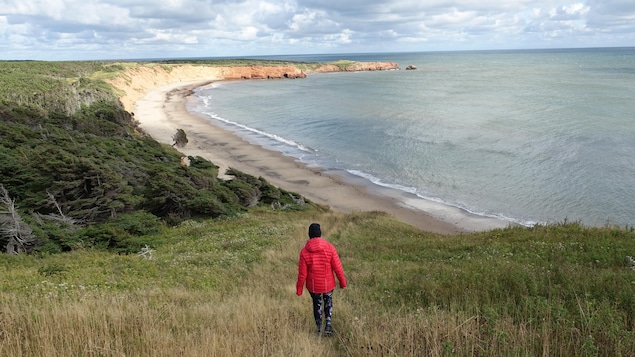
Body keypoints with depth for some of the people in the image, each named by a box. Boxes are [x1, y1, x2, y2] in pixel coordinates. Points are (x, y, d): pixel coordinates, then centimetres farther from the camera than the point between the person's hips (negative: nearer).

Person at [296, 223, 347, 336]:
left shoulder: (304, 252, -15)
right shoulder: (330, 248, -15)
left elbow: (302, 273, -10)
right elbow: (338, 267, -9)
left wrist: (299, 288, 3)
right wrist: (342, 282, 5)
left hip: (313, 285, 0)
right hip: (328, 284, 0)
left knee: (317, 304, 21)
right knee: (328, 302, 25)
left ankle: (319, 329, 30)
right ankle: (328, 324, 14)